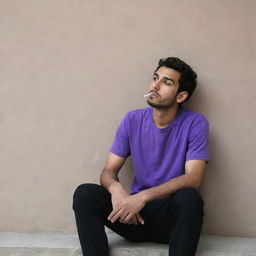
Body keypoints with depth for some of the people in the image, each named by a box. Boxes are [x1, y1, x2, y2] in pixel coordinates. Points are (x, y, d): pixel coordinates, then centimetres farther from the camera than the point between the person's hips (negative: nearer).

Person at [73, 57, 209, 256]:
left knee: (189, 197, -36)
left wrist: (143, 196, -30)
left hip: (174, 217, -3)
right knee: (84, 193, -19)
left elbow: (193, 178, -17)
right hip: (136, 215, 3)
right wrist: (116, 188, -24)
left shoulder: (195, 124, -7)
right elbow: (109, 171, 2)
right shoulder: (133, 120, 2)